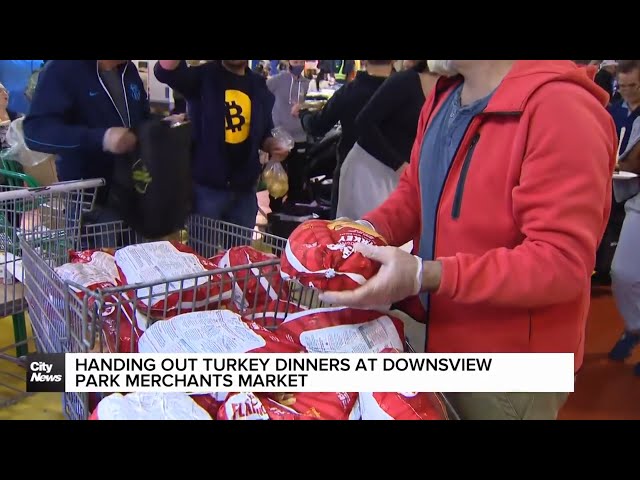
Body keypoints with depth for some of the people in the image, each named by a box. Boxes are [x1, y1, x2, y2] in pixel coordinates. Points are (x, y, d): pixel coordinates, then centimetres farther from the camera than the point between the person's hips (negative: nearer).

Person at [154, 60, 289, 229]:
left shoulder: (259, 85, 9)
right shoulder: (204, 76, -4)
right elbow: (165, 71, -22)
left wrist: (272, 145, -4)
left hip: (245, 188, 4)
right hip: (206, 186, -4)